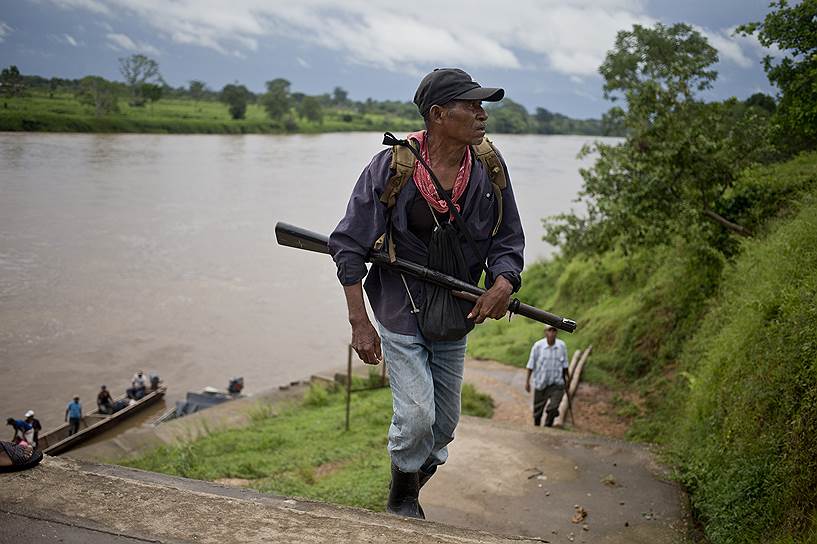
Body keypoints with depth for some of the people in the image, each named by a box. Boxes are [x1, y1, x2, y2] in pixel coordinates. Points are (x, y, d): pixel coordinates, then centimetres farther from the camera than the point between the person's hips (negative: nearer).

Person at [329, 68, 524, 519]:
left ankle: (409, 492, 41)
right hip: (400, 315, -4)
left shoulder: (490, 168, -6)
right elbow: (349, 246, -11)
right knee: (417, 415, -10)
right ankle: (401, 503, 20)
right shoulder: (391, 167, -16)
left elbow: (507, 240, 2)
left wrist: (503, 284, -20)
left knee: (445, 424, 14)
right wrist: (359, 323, -14)